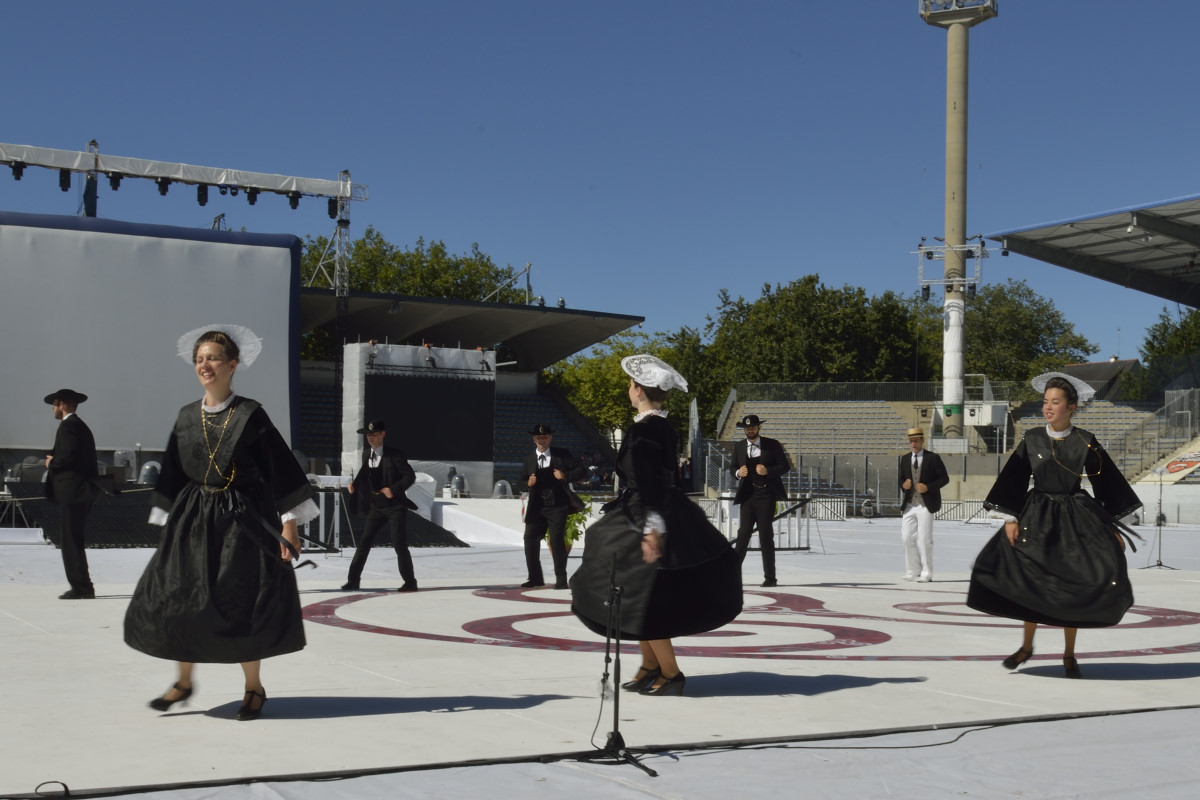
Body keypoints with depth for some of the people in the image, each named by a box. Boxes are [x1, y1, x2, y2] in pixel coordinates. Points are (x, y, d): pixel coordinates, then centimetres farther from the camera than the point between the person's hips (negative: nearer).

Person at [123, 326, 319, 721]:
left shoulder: (250, 415, -7)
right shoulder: (187, 417, 7)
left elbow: (281, 468, -7)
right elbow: (173, 472, 13)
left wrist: (289, 525, -11)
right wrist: (168, 522, 11)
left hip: (243, 520, -4)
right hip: (193, 519, 4)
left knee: (243, 604, -1)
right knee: (176, 597, -1)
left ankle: (254, 688, 16)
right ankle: (184, 681, 18)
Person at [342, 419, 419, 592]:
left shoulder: (394, 454, -14)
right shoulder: (366, 453, 5)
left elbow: (410, 476, -14)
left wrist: (394, 489, -24)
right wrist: (355, 484, -1)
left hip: (395, 506, -6)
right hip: (376, 506, 6)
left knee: (399, 545, -5)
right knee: (364, 542, 3)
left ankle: (410, 582, 7)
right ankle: (353, 580, 11)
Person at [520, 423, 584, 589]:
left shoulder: (562, 454, 2)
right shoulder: (529, 459, 14)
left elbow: (580, 471, 2)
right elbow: (522, 480, 19)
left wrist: (565, 475, -16)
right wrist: (528, 482, -5)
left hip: (557, 507, -4)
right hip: (536, 507, 4)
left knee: (557, 540, -7)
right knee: (530, 540, 1)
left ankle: (561, 579, 3)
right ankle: (535, 578, 14)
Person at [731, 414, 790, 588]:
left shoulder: (772, 445, 0)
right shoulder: (739, 447, 10)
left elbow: (785, 466, 0)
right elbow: (733, 467, 16)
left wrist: (768, 471, -17)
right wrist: (738, 473, -7)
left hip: (766, 496, -2)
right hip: (748, 495, 2)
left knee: (766, 537, 2)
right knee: (743, 534, -3)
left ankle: (770, 577, 8)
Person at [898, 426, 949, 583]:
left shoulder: (933, 458, -1)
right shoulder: (905, 459, 13)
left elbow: (944, 478, -2)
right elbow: (900, 478, 19)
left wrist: (928, 487, -16)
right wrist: (903, 484, -5)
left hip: (926, 504, -5)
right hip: (909, 504, 5)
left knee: (924, 539, -6)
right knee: (907, 538, 4)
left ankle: (926, 573, 2)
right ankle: (912, 571, 15)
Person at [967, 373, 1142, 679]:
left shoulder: (1085, 442, -2)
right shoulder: (1032, 439, 0)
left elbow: (1107, 485, 1)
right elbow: (1013, 480, 0)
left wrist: (1114, 527, -1)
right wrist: (1010, 518, -9)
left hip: (1075, 518, -1)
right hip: (1036, 516, 1)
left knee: (1072, 586, -2)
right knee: (1030, 581, -2)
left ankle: (1069, 654, 13)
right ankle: (1027, 646, 17)